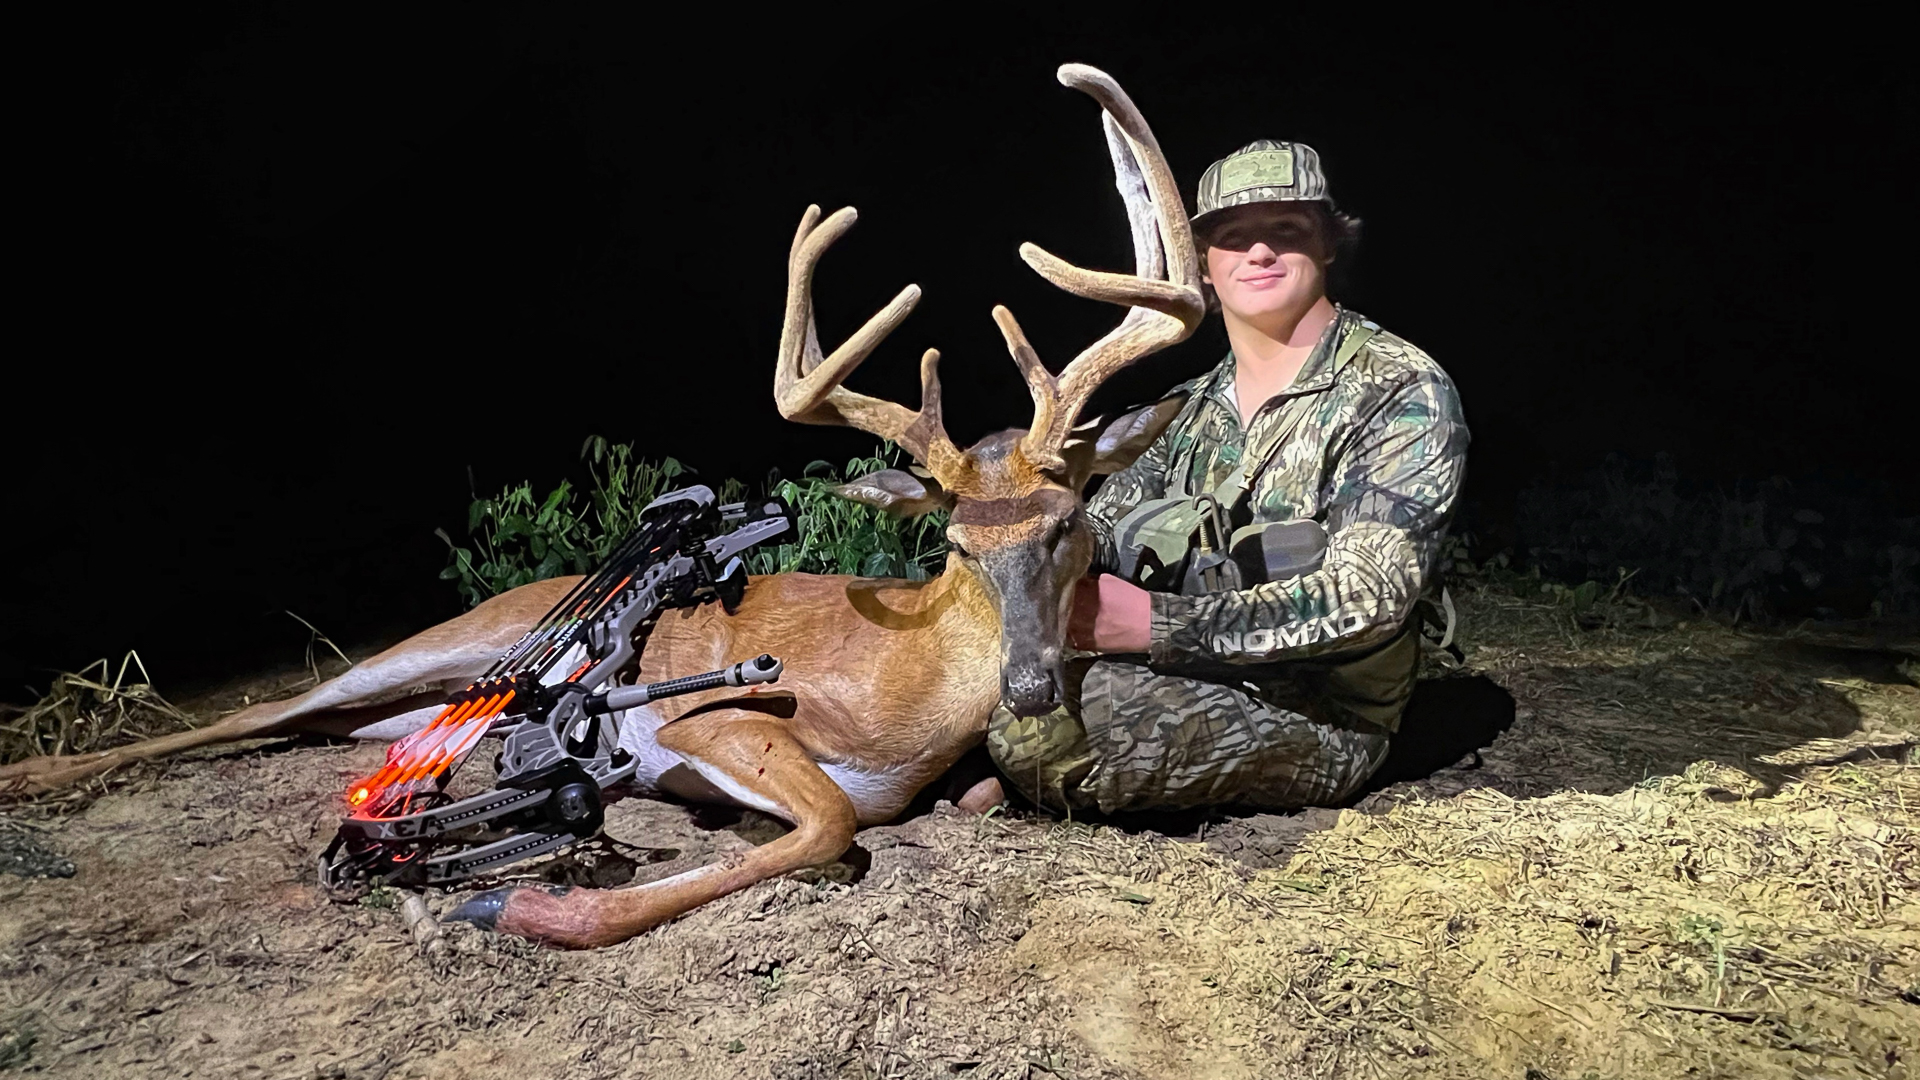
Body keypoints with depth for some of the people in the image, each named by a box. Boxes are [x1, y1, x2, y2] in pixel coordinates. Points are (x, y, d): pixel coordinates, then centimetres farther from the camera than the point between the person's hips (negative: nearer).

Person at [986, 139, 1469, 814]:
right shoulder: (1190, 411, 12)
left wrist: (1160, 622, -28)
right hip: (1187, 684, 6)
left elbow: (1366, 595, -20)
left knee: (1031, 727, -29)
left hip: (1316, 724, -6)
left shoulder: (1402, 393, -8)